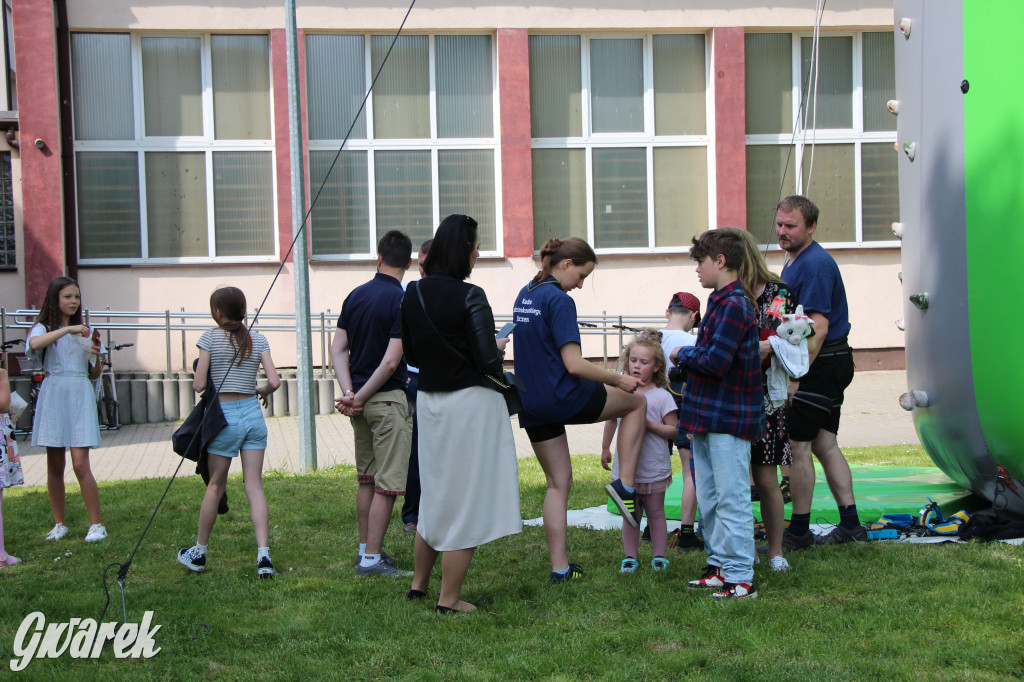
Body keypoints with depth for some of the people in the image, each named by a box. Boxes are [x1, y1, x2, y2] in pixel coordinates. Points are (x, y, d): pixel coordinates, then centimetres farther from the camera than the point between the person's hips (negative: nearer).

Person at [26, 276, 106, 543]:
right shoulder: (43, 328, 4)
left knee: (80, 463, -9)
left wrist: (96, 356, -7)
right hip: (53, 397, 0)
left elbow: (95, 375, 12)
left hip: (80, 397, 0)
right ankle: (59, 524, 17)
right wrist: (67, 330, -28)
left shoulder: (85, 332, 13)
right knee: (55, 465, 5)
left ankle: (96, 524, -4)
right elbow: (35, 343, -23)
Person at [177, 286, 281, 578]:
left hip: (224, 414, -2)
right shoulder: (258, 340, 4)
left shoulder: (210, 338, -5)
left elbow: (199, 385, -8)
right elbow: (274, 381, -3)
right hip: (252, 414, 3)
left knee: (215, 486, 9)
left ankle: (199, 553, 24)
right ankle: (263, 556, -8)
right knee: (254, 486, 2)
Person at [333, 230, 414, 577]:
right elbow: (391, 362, -19)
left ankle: (366, 550, 25)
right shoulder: (401, 301, -14)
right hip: (388, 398, -8)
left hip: (361, 399, 8)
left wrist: (349, 392, -4)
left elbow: (338, 347, 4)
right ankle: (372, 559, -1)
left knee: (366, 479, 17)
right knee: (387, 484, -2)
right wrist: (360, 398, -10)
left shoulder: (356, 295, 7)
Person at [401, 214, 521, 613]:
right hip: (471, 401, -7)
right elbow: (488, 361, -19)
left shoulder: (412, 294, 3)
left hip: (428, 399, 7)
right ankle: (449, 599, 10)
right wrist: (498, 348, 2)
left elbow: (411, 354, 10)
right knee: (465, 495, 3)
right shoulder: (469, 296, -17)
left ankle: (419, 584, 32)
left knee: (436, 492, 21)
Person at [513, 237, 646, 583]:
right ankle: (624, 484, 7)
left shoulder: (525, 295, 11)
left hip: (530, 405, 8)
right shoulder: (559, 300, -16)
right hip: (562, 398, -8)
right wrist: (619, 380, -10)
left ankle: (559, 567, 14)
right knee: (637, 402, 15)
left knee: (558, 483, 15)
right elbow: (574, 365, -22)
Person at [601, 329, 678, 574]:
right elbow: (611, 419, 20)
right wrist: (605, 447, 24)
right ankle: (630, 556, 17)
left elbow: (674, 431, -8)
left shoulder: (661, 396, -8)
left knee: (655, 512, 8)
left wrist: (649, 425, -19)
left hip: (653, 468, -3)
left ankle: (659, 555, 19)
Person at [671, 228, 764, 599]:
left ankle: (740, 577, 1)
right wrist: (687, 352, 3)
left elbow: (715, 361, -23)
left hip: (729, 418, -10)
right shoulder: (721, 301, 14)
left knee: (732, 498, -5)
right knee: (709, 498, 16)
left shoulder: (734, 305, -17)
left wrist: (682, 354, -9)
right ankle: (719, 566, 26)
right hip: (709, 415, 10)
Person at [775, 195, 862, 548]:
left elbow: (818, 327, -24)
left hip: (820, 365, -10)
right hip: (829, 364, 10)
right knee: (824, 445, 13)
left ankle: (798, 532, 3)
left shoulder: (814, 264, -18)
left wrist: (796, 377, -26)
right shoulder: (795, 260, 15)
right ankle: (850, 525, 18)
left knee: (796, 446, -5)